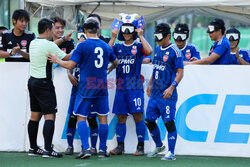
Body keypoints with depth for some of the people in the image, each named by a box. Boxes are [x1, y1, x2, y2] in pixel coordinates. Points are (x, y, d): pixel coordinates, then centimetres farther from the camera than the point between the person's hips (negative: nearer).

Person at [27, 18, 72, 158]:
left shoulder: (33, 43, 9)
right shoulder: (49, 45, -16)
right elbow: (66, 58, -9)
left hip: (33, 82, 9)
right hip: (44, 83, -9)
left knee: (35, 115, 12)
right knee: (50, 115, -9)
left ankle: (33, 148, 16)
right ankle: (48, 150, -16)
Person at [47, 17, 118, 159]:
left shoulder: (83, 45, -9)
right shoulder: (106, 46, 7)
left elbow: (70, 65, -12)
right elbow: (116, 62, 23)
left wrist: (57, 60, 5)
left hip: (86, 87, -4)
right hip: (102, 87, 4)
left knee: (81, 117, 1)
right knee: (103, 117, 9)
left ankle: (86, 148, -11)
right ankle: (102, 149, 12)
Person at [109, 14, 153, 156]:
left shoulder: (138, 46, 3)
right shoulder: (118, 47, 15)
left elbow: (149, 51, -16)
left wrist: (141, 36, -11)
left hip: (135, 87, -4)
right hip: (121, 87, 4)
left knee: (138, 116, -6)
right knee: (121, 117, 5)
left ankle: (141, 147, -2)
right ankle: (120, 146, 11)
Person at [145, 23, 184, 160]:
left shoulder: (174, 51, -10)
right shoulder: (157, 49, 13)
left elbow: (180, 73, -12)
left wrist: (171, 88, -21)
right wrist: (150, 84, 19)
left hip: (167, 94, -8)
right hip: (155, 93, 8)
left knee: (169, 122, -6)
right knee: (149, 121, 10)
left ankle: (171, 153, -1)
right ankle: (159, 146, 29)